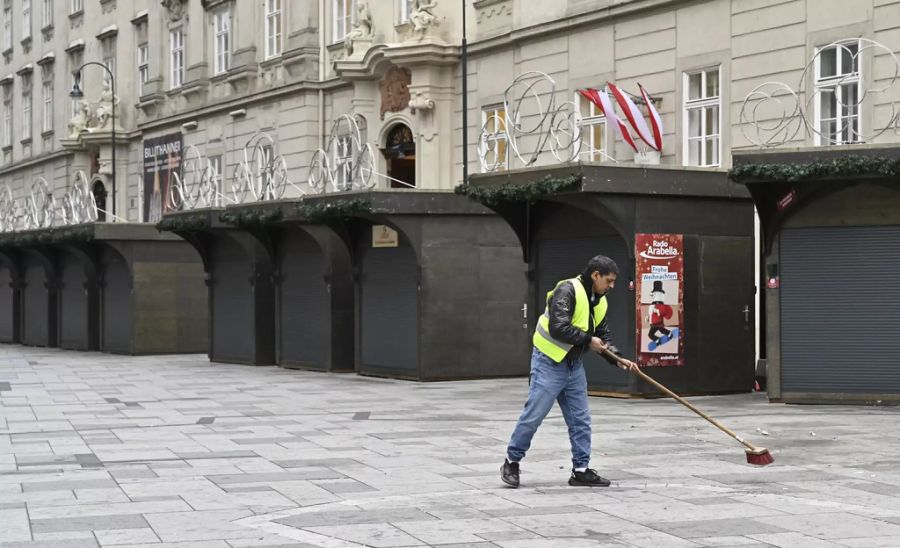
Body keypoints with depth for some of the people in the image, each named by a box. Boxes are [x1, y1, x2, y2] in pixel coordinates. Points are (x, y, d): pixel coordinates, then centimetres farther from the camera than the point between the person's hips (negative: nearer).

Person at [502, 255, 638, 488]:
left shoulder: (600, 302, 9)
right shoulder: (567, 291, -19)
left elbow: (603, 336, 16)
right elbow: (558, 328, -28)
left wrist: (618, 359, 1)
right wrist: (588, 340, -19)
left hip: (573, 365, 8)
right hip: (549, 363, -8)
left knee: (581, 420, 7)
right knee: (533, 415, -3)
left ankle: (581, 470, 14)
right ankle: (511, 462, 11)